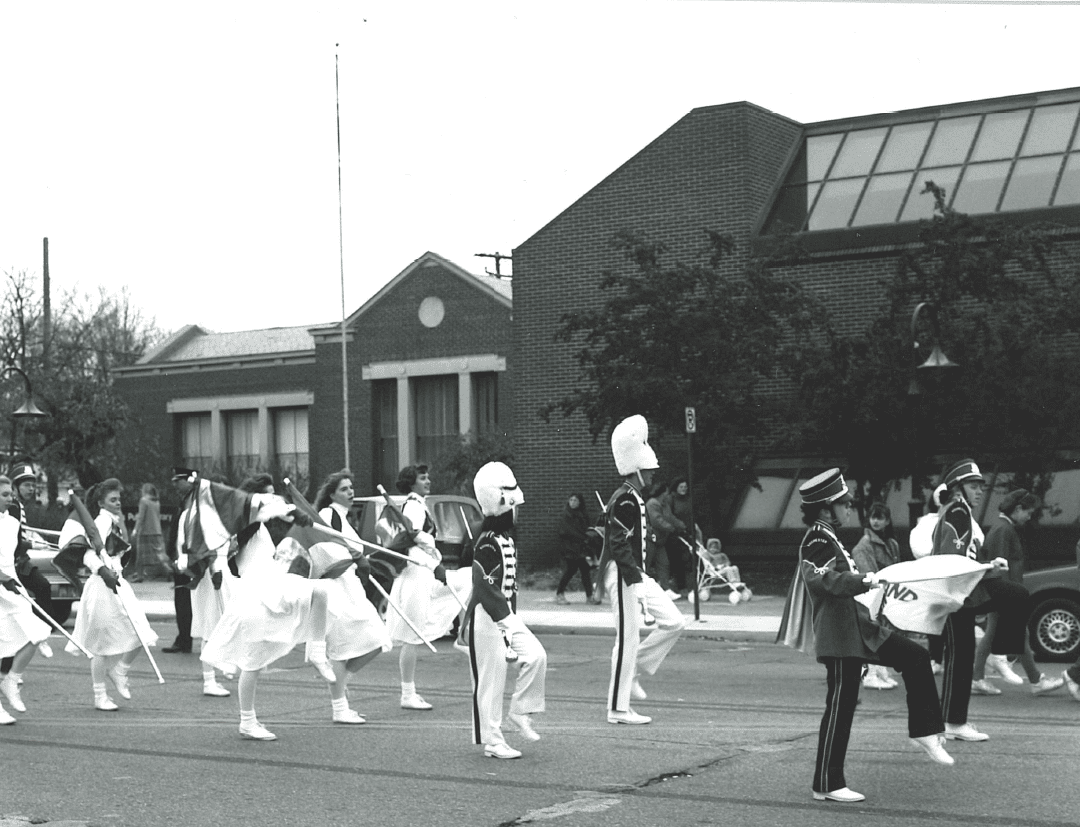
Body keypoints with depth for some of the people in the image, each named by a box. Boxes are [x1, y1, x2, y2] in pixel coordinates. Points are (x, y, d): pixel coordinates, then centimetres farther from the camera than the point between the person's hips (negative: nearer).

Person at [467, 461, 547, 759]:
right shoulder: (487, 543, -18)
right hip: (488, 619, -9)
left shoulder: (506, 538, 12)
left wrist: (514, 619, 20)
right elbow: (485, 588, -24)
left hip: (508, 614, 9)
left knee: (537, 656, -6)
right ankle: (492, 741, 5)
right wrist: (507, 623, -28)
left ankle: (520, 712, 10)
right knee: (491, 679, -3)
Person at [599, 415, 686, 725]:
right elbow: (619, 546, -23)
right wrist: (636, 581, -25)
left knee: (674, 622, 8)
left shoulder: (635, 499, 16)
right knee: (628, 639, -6)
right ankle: (618, 709, 1)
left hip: (638, 575, 10)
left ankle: (632, 670, 15)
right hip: (624, 576, -10)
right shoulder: (624, 501, -16)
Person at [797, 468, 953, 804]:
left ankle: (924, 731, 16)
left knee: (915, 657, 7)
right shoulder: (817, 541, -15)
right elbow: (829, 580, -30)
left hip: (859, 628, 10)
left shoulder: (827, 538, 16)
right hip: (839, 637, -10)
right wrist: (866, 581, -38)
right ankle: (827, 786, 2)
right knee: (840, 707, -5)